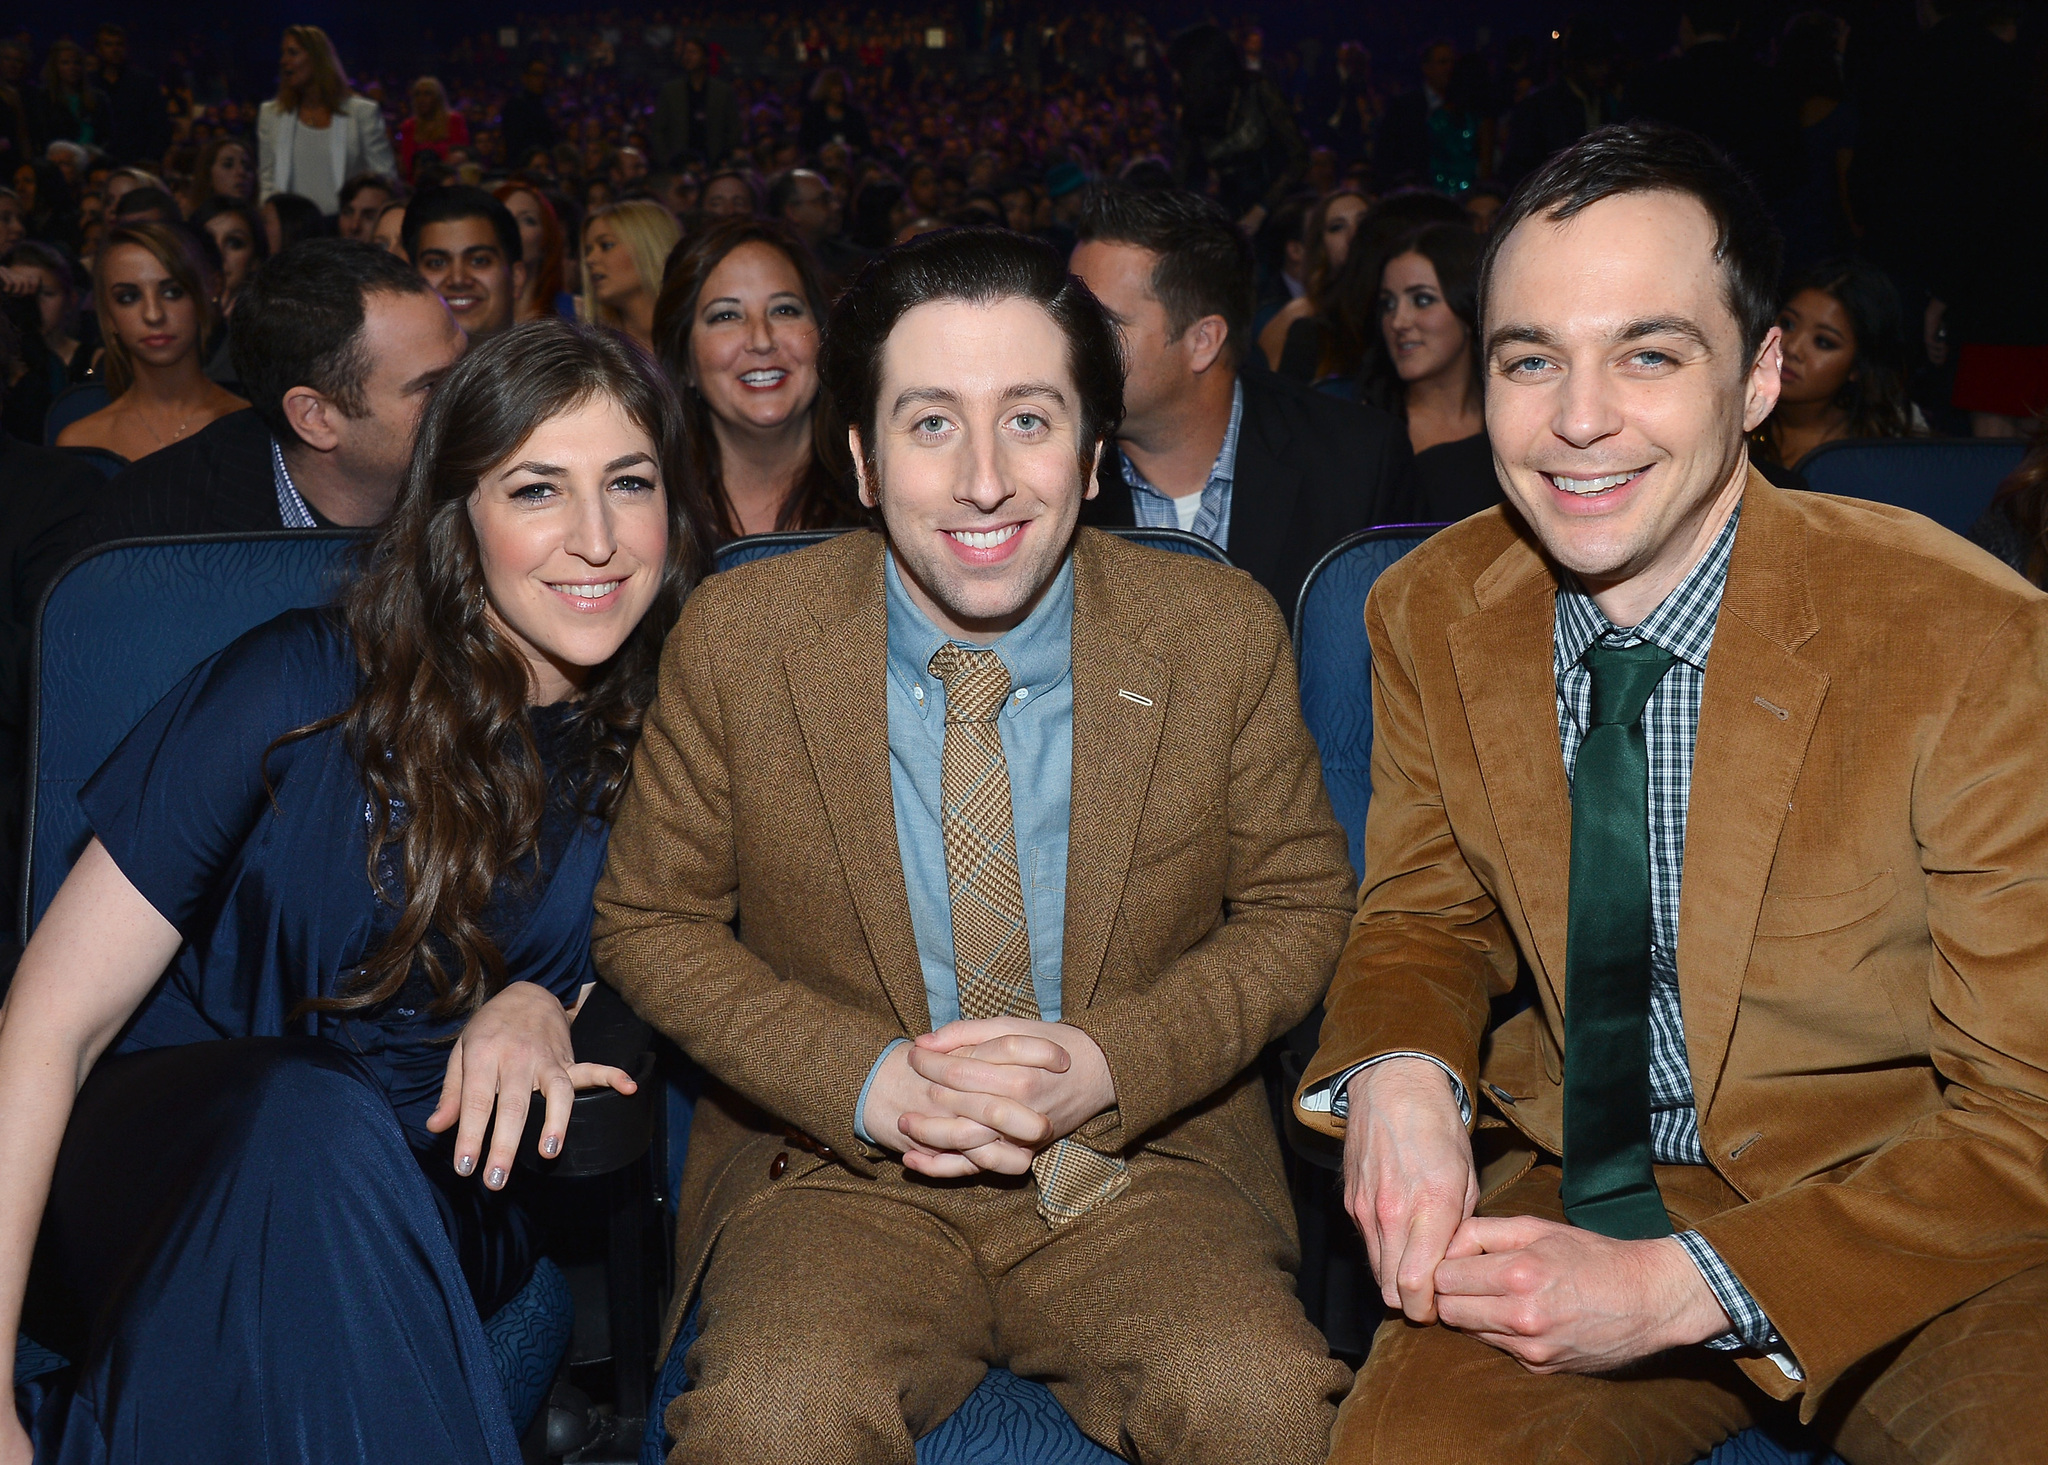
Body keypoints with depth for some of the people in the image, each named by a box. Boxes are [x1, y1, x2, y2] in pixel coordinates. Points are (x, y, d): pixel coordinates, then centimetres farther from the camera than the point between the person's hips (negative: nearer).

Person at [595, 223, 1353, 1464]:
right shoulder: (735, 640, -5)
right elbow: (651, 920, 4)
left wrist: (1109, 1064, -12)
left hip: (1143, 1165, 1)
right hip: (842, 1168, 0)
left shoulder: (1225, 636, -4)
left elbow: (1299, 907, 6)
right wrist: (864, 1080, -13)